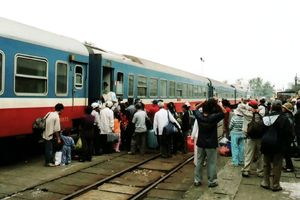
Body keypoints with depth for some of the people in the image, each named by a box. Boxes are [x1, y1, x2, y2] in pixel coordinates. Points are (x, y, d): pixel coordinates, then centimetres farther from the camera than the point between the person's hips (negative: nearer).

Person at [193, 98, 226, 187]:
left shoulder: (199, 116, -8)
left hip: (200, 144, 4)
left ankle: (197, 180, 18)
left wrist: (203, 103, 3)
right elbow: (224, 112, -7)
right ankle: (212, 181, 13)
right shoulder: (213, 117, -18)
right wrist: (218, 104, -4)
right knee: (211, 164, 6)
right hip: (211, 144, -4)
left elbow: (195, 108, 12)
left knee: (199, 162, 12)